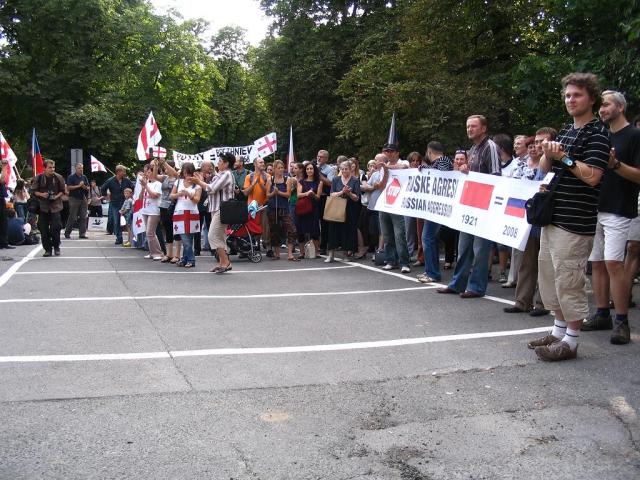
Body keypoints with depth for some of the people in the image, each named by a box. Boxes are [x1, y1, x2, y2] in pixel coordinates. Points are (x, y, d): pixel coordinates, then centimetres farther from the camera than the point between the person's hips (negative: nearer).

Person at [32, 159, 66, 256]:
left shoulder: (58, 178, 0)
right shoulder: (39, 178, 0)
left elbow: (62, 191, 7)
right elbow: (34, 191, 6)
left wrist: (57, 196, -11)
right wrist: (41, 194, -13)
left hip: (55, 206, -1)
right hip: (43, 207, 1)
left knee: (55, 228, -7)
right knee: (44, 229, 0)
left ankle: (56, 248, 10)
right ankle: (47, 249, 10)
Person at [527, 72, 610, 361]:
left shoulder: (597, 134, -8)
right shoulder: (565, 132, 17)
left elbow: (592, 176, -18)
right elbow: (543, 170, 16)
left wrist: (564, 157, -14)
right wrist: (548, 155, -4)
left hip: (575, 221, -9)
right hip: (552, 217, 9)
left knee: (569, 280, -4)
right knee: (548, 274, 15)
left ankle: (571, 340, 8)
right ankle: (559, 330, 28)